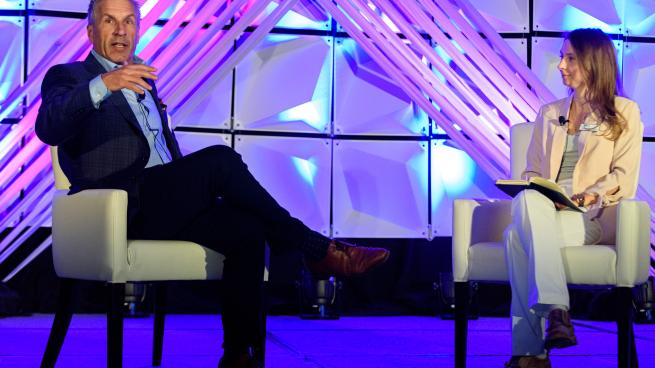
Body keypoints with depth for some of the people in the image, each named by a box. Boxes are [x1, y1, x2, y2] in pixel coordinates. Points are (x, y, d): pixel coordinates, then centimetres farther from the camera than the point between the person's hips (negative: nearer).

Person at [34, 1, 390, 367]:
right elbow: (48, 128, -17)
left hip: (164, 205, 7)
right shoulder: (69, 76, 5)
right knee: (221, 159, -27)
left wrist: (194, 186, 9)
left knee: (246, 229, -22)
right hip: (122, 209, -7)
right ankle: (318, 250, -18)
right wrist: (102, 85, -33)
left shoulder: (143, 80, 27)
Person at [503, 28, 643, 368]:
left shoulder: (624, 113, 11)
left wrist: (588, 196, -17)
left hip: (593, 217, -4)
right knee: (527, 200, -37)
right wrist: (529, 189, -1)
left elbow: (624, 178, 1)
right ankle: (555, 310, -44)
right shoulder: (548, 114, 26)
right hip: (543, 211, 4)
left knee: (517, 234, -36)